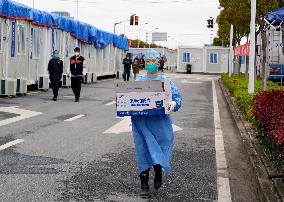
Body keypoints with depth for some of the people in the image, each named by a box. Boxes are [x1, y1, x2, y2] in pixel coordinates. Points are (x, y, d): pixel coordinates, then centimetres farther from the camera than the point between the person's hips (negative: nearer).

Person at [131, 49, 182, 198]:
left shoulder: (165, 81, 7)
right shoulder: (138, 81, 13)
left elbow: (177, 98, 0)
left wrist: (173, 104, -22)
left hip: (159, 120, -1)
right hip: (141, 121, 1)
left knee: (159, 149, -3)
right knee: (143, 151, 0)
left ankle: (158, 172, 30)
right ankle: (144, 185, 7)